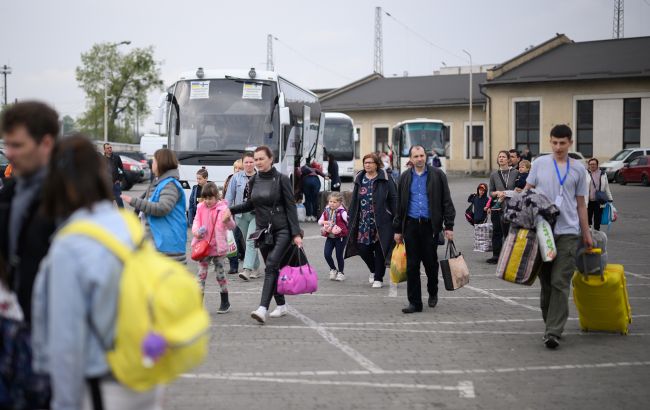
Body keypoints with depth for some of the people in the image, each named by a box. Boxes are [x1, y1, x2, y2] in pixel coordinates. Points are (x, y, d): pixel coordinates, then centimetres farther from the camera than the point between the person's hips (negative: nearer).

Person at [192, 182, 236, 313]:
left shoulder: (222, 208, -9)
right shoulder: (201, 208, 3)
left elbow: (232, 226, -14)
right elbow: (196, 222, 7)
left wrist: (228, 220, -38)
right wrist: (197, 231, -15)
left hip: (218, 247, -3)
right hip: (203, 246, 3)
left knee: (220, 273, 5)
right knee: (201, 273, 3)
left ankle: (225, 302, 20)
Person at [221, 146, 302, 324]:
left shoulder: (281, 179, -7)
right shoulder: (254, 181, 7)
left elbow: (291, 207, -8)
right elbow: (250, 204, 21)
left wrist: (296, 233, -14)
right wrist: (231, 210, 7)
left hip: (282, 230, -6)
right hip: (263, 231, 6)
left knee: (271, 266, -19)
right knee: (272, 269, 9)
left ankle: (263, 309, -29)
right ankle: (281, 306, 23)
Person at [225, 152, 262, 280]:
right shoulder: (236, 177, 5)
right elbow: (229, 196, 7)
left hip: (256, 214, -3)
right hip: (241, 214, 4)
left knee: (250, 240, -15)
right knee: (247, 241, 11)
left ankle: (247, 269, -20)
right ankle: (255, 268, 24)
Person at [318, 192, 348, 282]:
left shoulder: (342, 212, -13)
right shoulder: (326, 211, 4)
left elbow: (348, 220, -26)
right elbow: (319, 221, 13)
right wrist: (325, 222, -8)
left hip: (340, 237, -5)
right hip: (330, 237, 5)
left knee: (339, 256, 3)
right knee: (326, 254, -3)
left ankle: (341, 273, 24)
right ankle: (333, 269, 22)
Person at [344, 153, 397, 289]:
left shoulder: (385, 179, -2)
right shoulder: (359, 179, 11)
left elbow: (393, 199, -5)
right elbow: (354, 201, 13)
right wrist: (351, 220, 8)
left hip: (381, 221, -4)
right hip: (364, 222, 4)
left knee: (380, 250, 1)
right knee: (363, 249, 2)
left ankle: (378, 278, 15)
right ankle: (374, 270, 30)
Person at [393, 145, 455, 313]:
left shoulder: (437, 175, 1)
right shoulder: (405, 177, 9)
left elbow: (446, 201, 0)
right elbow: (400, 204, 13)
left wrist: (449, 226, -6)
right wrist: (398, 229, 10)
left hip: (430, 225, -2)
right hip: (411, 225, 2)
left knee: (430, 262, 6)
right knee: (412, 265, 0)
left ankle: (433, 292, 33)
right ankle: (414, 302, 6)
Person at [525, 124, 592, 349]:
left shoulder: (578, 169, 8)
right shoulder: (540, 163, 7)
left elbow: (581, 204, 13)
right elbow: (527, 191, 11)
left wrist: (586, 232, 13)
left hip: (568, 232, -1)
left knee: (560, 283, -10)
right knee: (546, 282, 9)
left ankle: (553, 332, -12)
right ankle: (549, 323, 22)